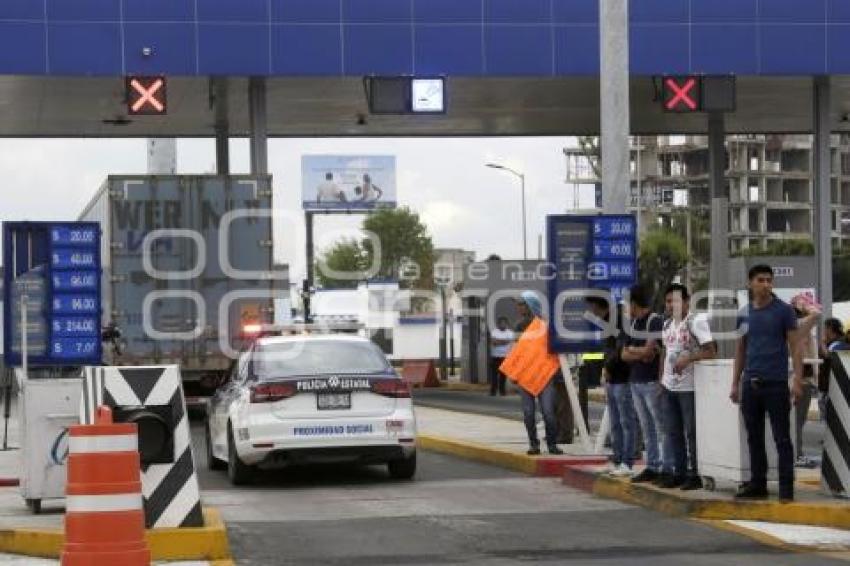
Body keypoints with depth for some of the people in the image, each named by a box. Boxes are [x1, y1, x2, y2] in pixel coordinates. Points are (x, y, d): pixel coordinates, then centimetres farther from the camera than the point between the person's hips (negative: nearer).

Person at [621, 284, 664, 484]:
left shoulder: (655, 321, -11)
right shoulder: (634, 323, 15)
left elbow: (649, 351, -18)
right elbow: (625, 355, 12)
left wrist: (632, 350, 0)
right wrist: (640, 354, -6)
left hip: (652, 382, -9)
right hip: (636, 382, 9)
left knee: (661, 427, -7)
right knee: (647, 428, 11)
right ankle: (652, 467, 15)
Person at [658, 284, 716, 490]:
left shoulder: (696, 322, -9)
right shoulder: (667, 324, 15)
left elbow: (711, 351, -14)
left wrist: (688, 358, -23)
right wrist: (661, 379, 17)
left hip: (689, 387, -8)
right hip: (669, 386, 8)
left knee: (692, 432, -3)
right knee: (672, 432, 10)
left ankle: (694, 474, 2)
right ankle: (675, 472, 17)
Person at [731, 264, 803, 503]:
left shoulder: (783, 310, -2)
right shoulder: (744, 313, 11)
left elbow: (795, 347, -4)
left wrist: (797, 380, -12)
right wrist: (735, 383, 12)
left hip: (776, 384, -5)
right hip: (750, 383, 5)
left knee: (782, 438, -3)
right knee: (755, 437, 9)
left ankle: (786, 487, -1)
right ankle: (757, 484, 17)